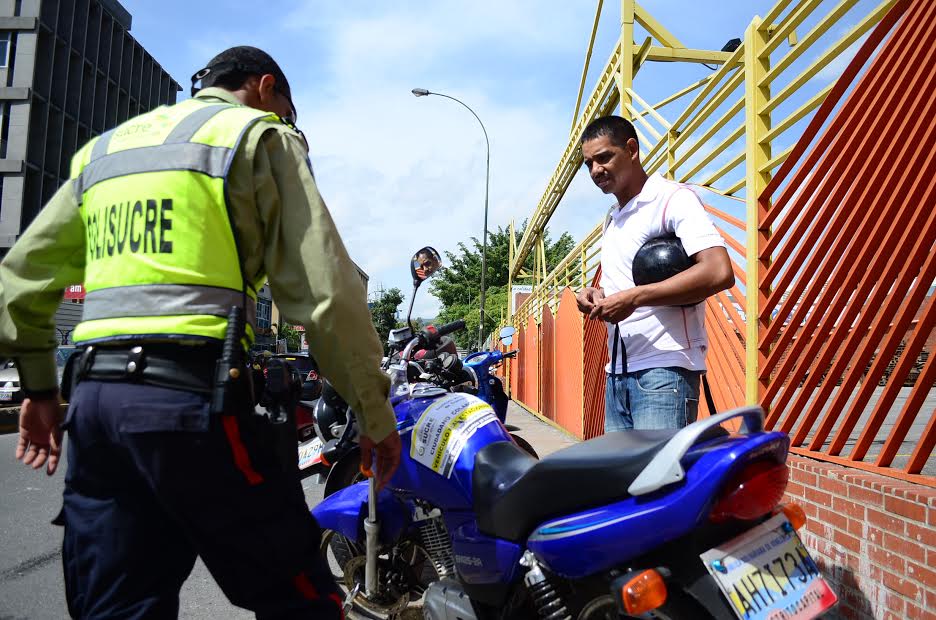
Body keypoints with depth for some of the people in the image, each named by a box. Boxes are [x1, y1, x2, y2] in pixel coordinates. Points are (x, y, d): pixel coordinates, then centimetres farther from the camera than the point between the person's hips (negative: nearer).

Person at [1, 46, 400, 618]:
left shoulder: (101, 150, 24)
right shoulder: (260, 134, 5)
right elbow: (323, 288, -7)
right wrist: (376, 413, -2)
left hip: (94, 396, 7)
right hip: (193, 395, -7)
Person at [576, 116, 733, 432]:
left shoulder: (673, 197, -5)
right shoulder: (612, 219, 21)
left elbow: (719, 272, -19)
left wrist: (633, 298, -20)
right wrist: (596, 295, 7)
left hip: (664, 370, -8)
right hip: (617, 372, 8)